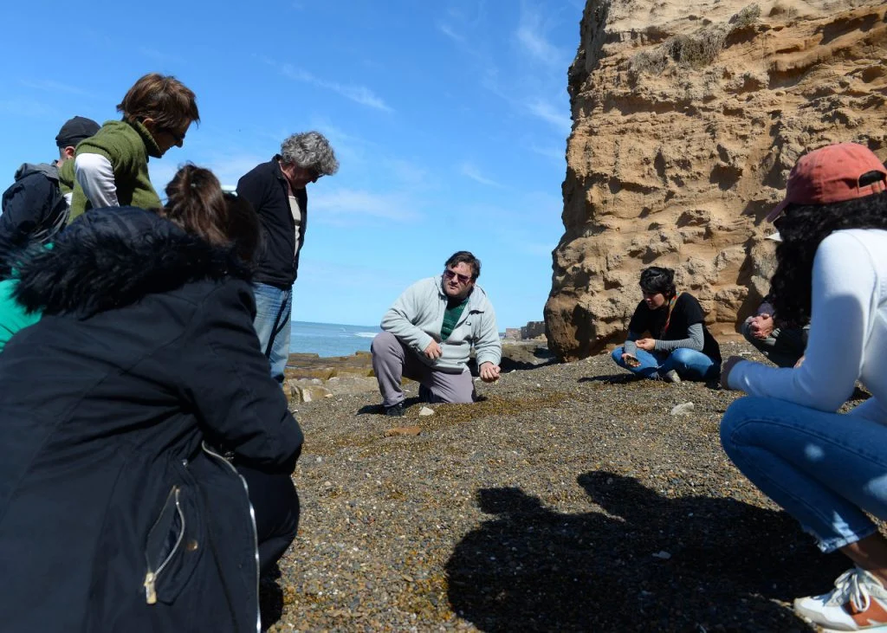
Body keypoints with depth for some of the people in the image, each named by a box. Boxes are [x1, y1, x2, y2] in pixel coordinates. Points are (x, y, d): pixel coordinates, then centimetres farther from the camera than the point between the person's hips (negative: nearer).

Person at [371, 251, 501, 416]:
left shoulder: (482, 307, -6)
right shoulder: (423, 289, -14)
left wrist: (487, 363, -23)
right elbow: (390, 319, -19)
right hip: (412, 356, -2)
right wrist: (423, 340, -30)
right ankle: (393, 404, -12)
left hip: (450, 371, 3)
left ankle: (429, 393, 22)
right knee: (383, 341, -29)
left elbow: (489, 345, 1)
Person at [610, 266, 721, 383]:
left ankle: (660, 372, -11)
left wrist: (656, 344, -31)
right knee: (618, 353, -10)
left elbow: (697, 343, -28)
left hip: (706, 362, -5)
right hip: (670, 361, 5)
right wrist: (630, 354, -25)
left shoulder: (686, 302, -21)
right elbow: (632, 337, -1)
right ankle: (664, 373, -24)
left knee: (682, 355, -41)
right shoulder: (645, 307, -7)